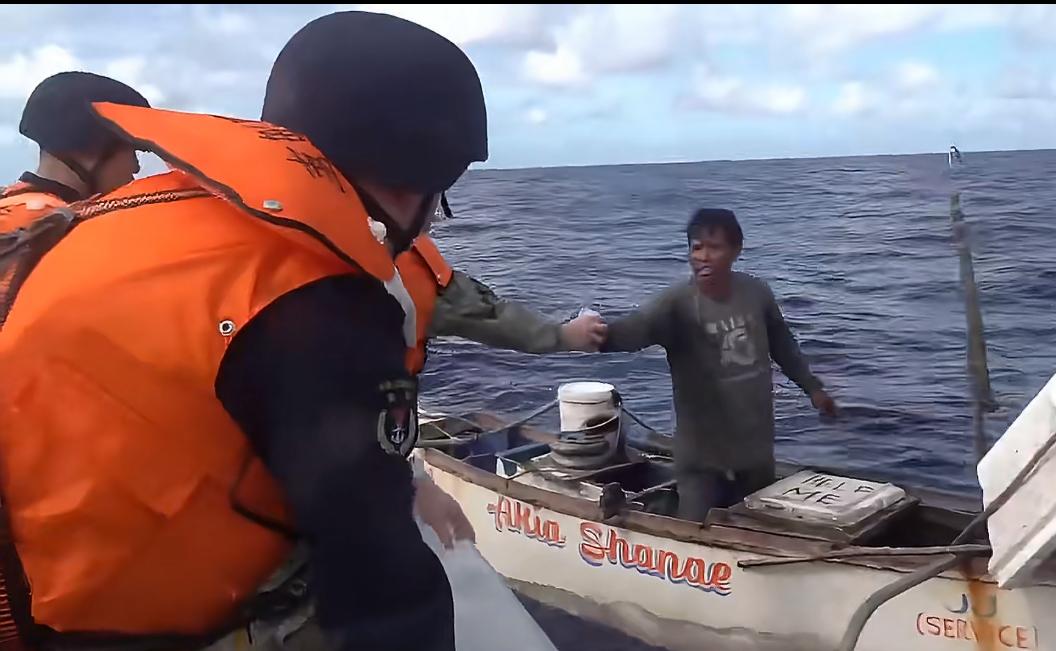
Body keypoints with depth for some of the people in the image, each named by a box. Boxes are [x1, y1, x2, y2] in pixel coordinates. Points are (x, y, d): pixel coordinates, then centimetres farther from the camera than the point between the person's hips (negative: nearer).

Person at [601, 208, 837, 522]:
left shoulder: (757, 292, -4)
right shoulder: (677, 303, -19)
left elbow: (782, 344, 13)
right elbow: (634, 328, -38)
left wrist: (812, 387, 22)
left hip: (756, 449, 5)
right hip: (703, 454, -4)